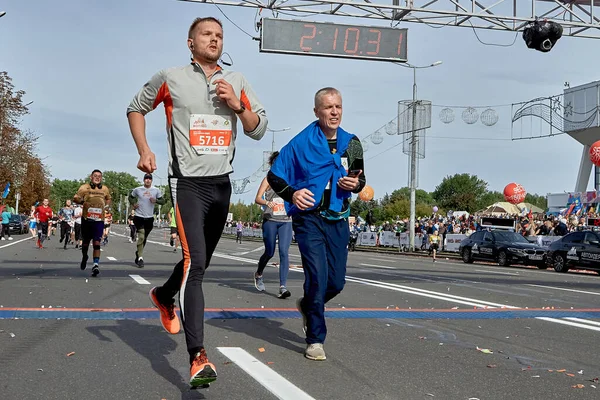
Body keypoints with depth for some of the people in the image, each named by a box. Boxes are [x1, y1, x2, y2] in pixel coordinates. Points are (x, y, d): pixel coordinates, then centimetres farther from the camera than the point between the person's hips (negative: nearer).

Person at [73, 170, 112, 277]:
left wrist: (107, 205, 9)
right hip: (86, 219, 0)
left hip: (99, 220, 0)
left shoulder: (105, 189, 10)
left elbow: (108, 199, 29)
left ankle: (96, 264, -15)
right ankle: (84, 257, 42)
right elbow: (75, 198, -3)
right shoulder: (84, 187, 0)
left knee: (96, 243, -10)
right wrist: (82, 201, -23)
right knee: (86, 241, 14)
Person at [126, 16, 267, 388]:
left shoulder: (236, 81, 9)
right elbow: (136, 108, 12)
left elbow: (259, 129, 9)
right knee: (196, 261, -19)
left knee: (201, 260, 18)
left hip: (222, 183, 5)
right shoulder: (170, 79, 0)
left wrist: (237, 105, -9)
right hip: (188, 182, -5)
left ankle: (164, 295, 50)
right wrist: (144, 150, -2)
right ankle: (198, 356, -22)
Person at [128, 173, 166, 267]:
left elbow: (163, 200, 4)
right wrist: (133, 204, -1)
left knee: (144, 238, 14)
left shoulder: (156, 191, 1)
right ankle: (140, 258, -12)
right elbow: (130, 197, 16)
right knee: (141, 237, -16)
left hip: (150, 218, 3)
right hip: (139, 217, -2)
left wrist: (156, 200, -15)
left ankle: (138, 253, 36)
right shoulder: (137, 190, 0)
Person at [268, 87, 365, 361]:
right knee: (317, 277, -13)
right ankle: (315, 340, 0)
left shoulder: (351, 144, 7)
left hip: (338, 221, 5)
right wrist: (292, 194, -21)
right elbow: (274, 176, -2)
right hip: (309, 218, -5)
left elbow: (360, 179, 19)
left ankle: (307, 306, 39)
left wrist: (355, 184, -6)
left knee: (337, 281, 7)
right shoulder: (302, 143, -6)